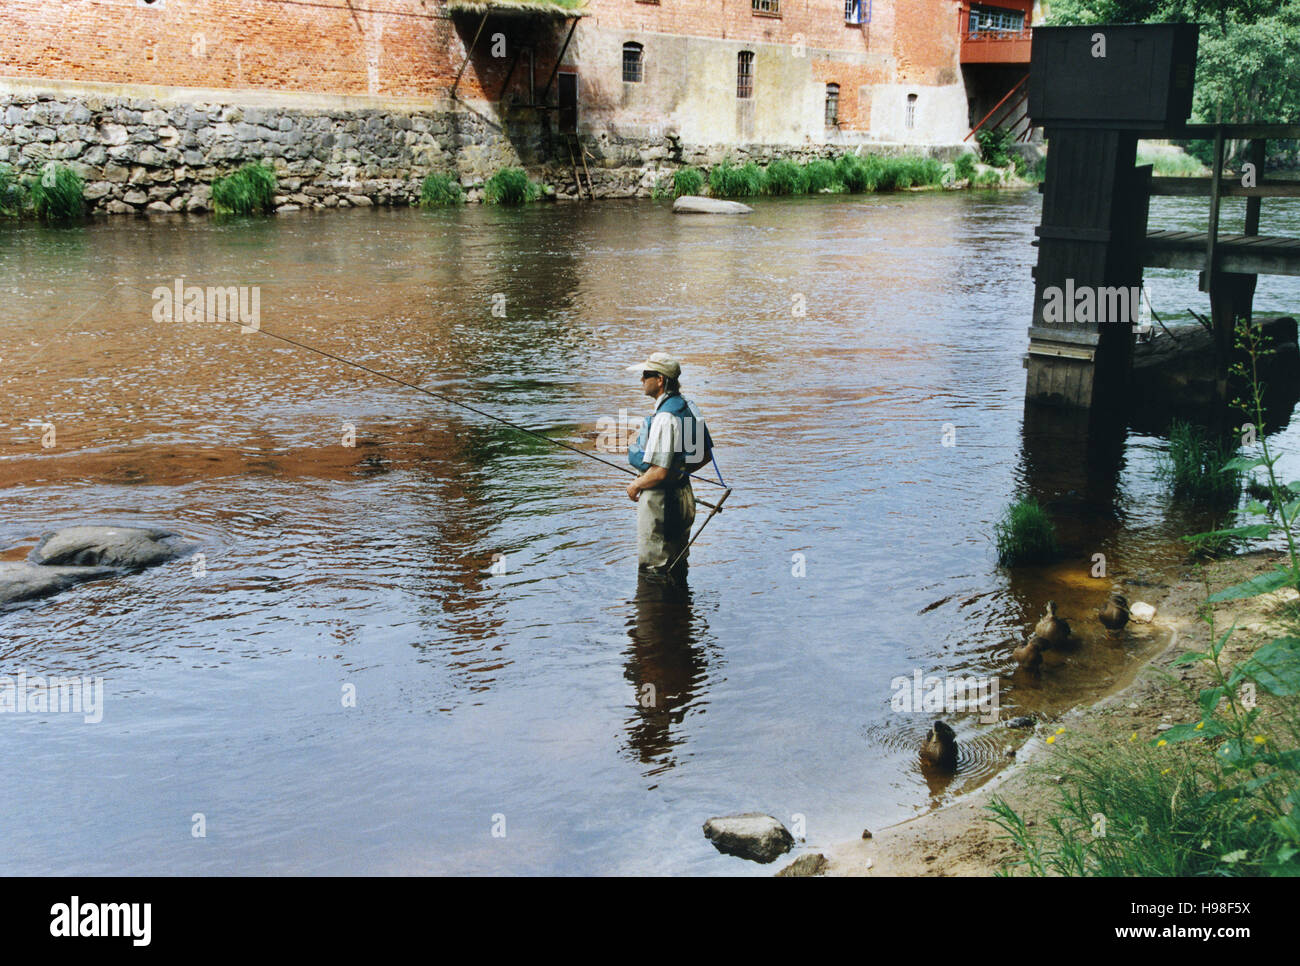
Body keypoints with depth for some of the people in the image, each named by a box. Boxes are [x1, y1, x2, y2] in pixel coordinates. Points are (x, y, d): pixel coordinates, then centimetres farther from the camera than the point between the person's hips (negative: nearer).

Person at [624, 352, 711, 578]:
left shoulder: (664, 418, -25)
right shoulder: (687, 407, 5)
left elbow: (659, 472, -27)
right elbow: (705, 455, 15)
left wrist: (636, 485, -9)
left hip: (659, 499, -10)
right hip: (683, 495, 10)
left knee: (652, 571, 2)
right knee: (676, 567, 21)